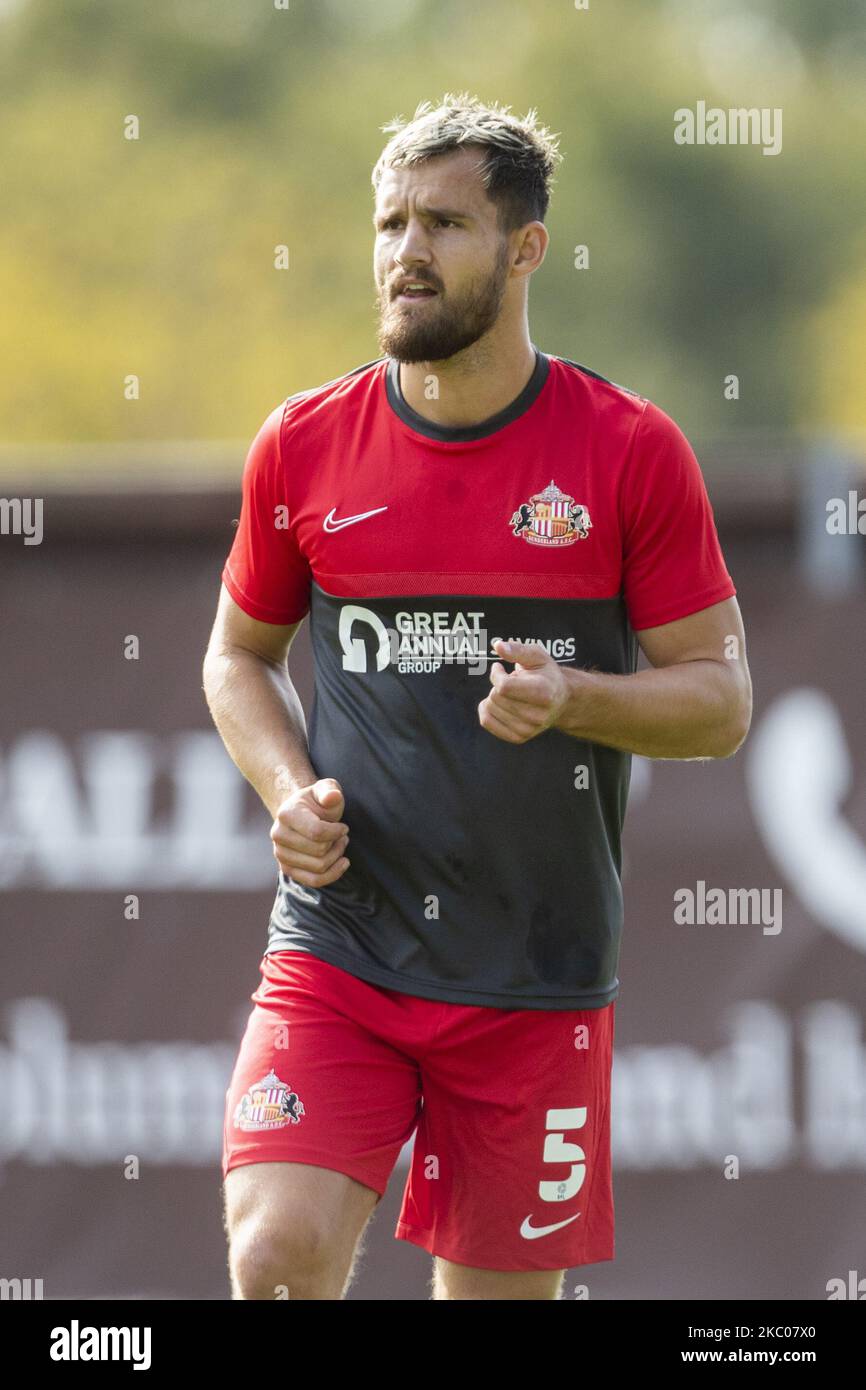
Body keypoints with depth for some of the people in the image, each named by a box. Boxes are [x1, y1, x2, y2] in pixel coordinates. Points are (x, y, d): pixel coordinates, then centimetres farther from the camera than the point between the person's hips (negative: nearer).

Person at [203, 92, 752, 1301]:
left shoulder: (631, 452, -3)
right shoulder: (304, 444, 3)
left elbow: (720, 699, 0)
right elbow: (239, 655, 17)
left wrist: (572, 698, -19)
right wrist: (289, 790, -2)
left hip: (537, 976, 0)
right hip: (337, 950, 0)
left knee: (499, 1290, 6)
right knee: (278, 1253, -19)